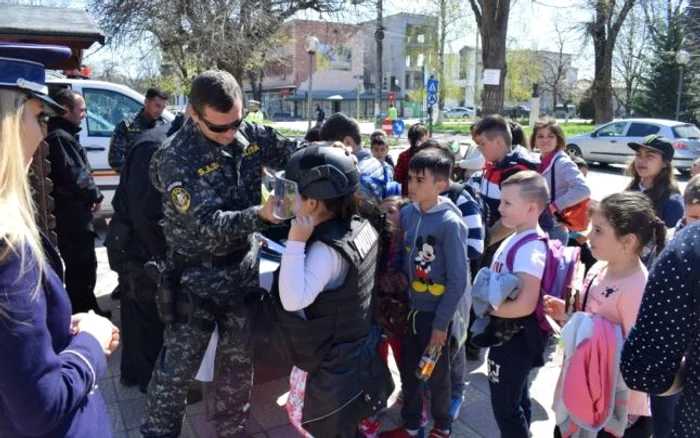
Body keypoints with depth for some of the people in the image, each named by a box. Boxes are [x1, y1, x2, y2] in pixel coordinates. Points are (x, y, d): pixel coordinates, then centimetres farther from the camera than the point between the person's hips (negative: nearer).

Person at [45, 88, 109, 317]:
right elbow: (76, 177, -24)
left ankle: (85, 313, 32)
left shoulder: (60, 135, 16)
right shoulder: (61, 137, -18)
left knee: (78, 266, 19)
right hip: (72, 213, -11)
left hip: (69, 212, 11)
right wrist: (96, 195, -8)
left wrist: (90, 195, 4)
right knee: (83, 267, -2)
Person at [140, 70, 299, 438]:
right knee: (177, 368, 7)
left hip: (243, 268, 5)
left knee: (240, 360, 18)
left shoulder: (249, 133, -5)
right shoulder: (176, 158, -22)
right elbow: (207, 227, -28)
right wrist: (261, 215, -41)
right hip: (196, 277, -5)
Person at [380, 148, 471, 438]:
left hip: (436, 313, -5)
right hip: (409, 308, 5)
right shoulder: (407, 213, -5)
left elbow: (457, 280, -16)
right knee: (408, 372, 19)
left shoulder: (450, 223, -20)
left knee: (436, 375, 15)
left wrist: (441, 323, -13)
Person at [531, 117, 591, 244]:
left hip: (554, 231, -8)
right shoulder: (538, 163, 8)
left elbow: (583, 189, -26)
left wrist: (555, 205, -22)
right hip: (536, 229, 8)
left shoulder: (562, 163, -13)